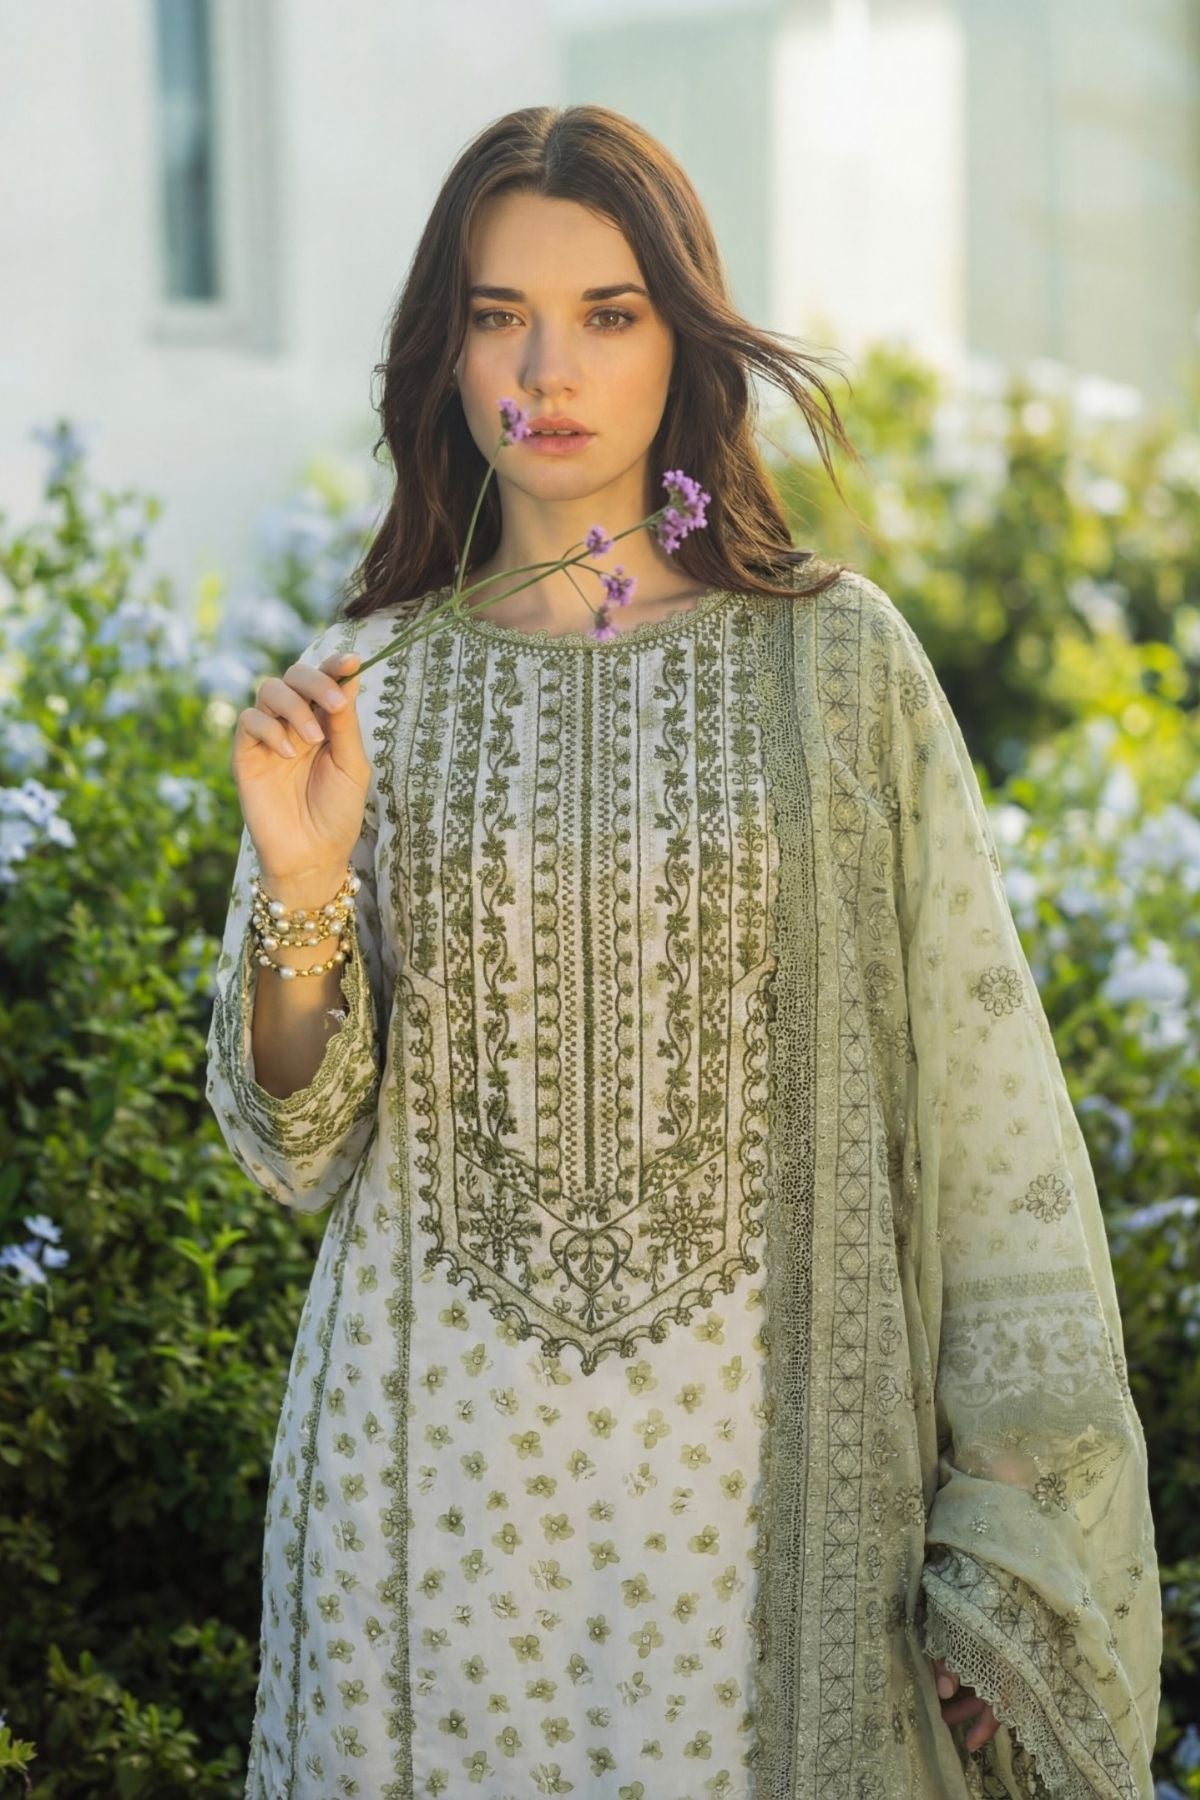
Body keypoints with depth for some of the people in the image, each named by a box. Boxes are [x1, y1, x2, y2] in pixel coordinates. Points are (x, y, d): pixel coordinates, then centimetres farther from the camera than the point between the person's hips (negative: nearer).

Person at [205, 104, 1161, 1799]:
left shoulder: (833, 655, -2)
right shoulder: (370, 687, 3)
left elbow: (983, 1102, -4)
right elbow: (298, 1148, 3)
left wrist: (1010, 1537, -7)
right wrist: (300, 888, -14)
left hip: (752, 1462, -1)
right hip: (443, 1468, 1)